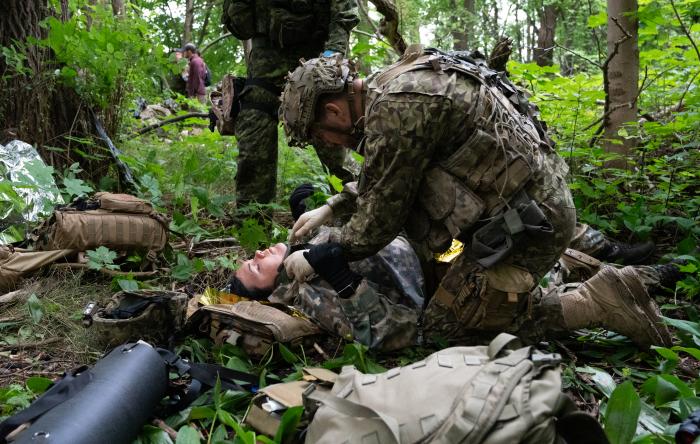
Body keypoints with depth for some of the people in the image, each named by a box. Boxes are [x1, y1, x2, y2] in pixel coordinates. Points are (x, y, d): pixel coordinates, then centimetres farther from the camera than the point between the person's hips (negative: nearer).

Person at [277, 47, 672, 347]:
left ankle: (596, 303, -2)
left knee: (444, 325, -1)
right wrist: (332, 207, 21)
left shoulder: (394, 108, -21)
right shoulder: (390, 87, 11)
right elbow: (384, 181, 26)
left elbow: (381, 217, -14)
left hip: (528, 221, -10)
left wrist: (317, 259, -1)